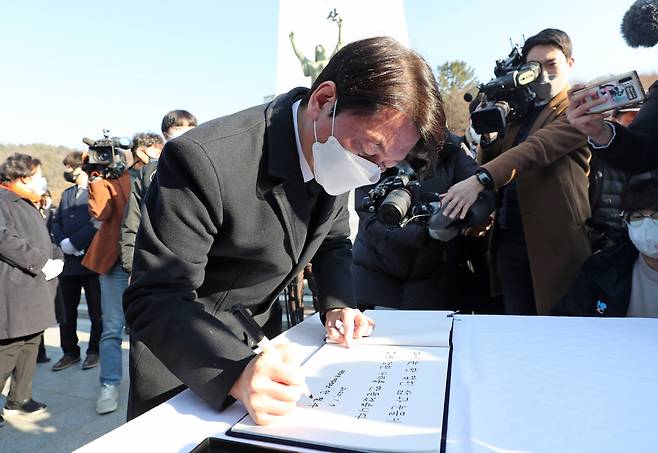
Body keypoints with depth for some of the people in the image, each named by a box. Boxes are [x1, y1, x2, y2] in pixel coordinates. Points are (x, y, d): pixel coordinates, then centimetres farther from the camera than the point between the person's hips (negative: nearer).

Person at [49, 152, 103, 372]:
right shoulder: (66, 194, 19)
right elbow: (55, 222, 15)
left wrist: (73, 242, -15)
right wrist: (62, 242, -3)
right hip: (69, 262, 7)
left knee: (96, 312, 5)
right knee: (67, 311, 12)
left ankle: (94, 351, 19)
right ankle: (70, 352, 25)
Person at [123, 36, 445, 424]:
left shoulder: (335, 160, -13)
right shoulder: (203, 159, -34)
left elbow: (333, 240, 3)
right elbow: (155, 300, -31)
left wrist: (337, 305, -13)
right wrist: (238, 371, -45)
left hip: (262, 335, 6)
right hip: (181, 344, -5)